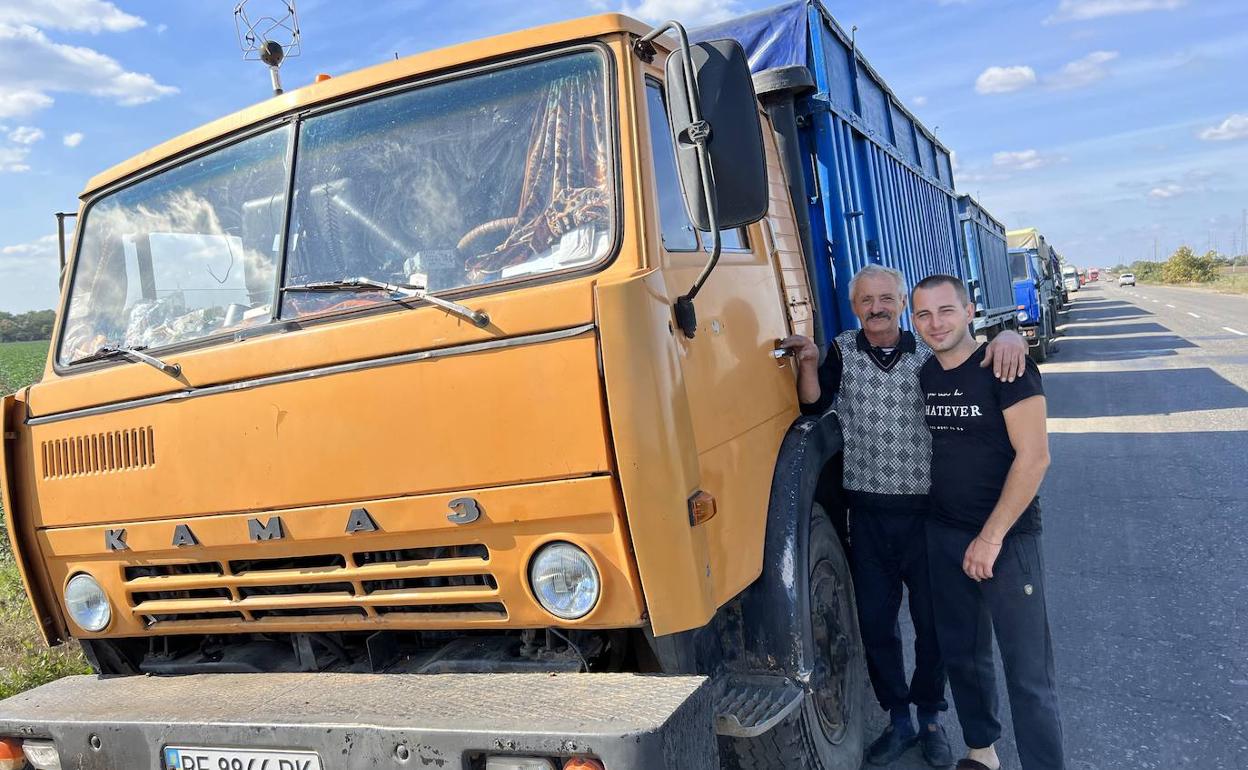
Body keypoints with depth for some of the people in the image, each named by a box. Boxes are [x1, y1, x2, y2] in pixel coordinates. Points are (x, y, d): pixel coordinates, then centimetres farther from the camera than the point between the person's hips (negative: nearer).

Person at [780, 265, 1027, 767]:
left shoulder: (929, 353, 0)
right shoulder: (843, 353, 3)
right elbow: (814, 406, -8)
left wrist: (1008, 337, -25)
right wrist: (808, 363, -24)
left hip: (926, 510, -1)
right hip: (868, 513, 1)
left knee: (932, 621, 10)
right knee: (875, 621, 10)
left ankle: (931, 716, 32)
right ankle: (898, 719, 28)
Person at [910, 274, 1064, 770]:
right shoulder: (921, 377, 6)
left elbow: (1033, 456, -17)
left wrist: (992, 536, -17)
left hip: (1006, 537, -6)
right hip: (943, 537, 6)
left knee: (1028, 673, -1)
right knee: (961, 654, 17)